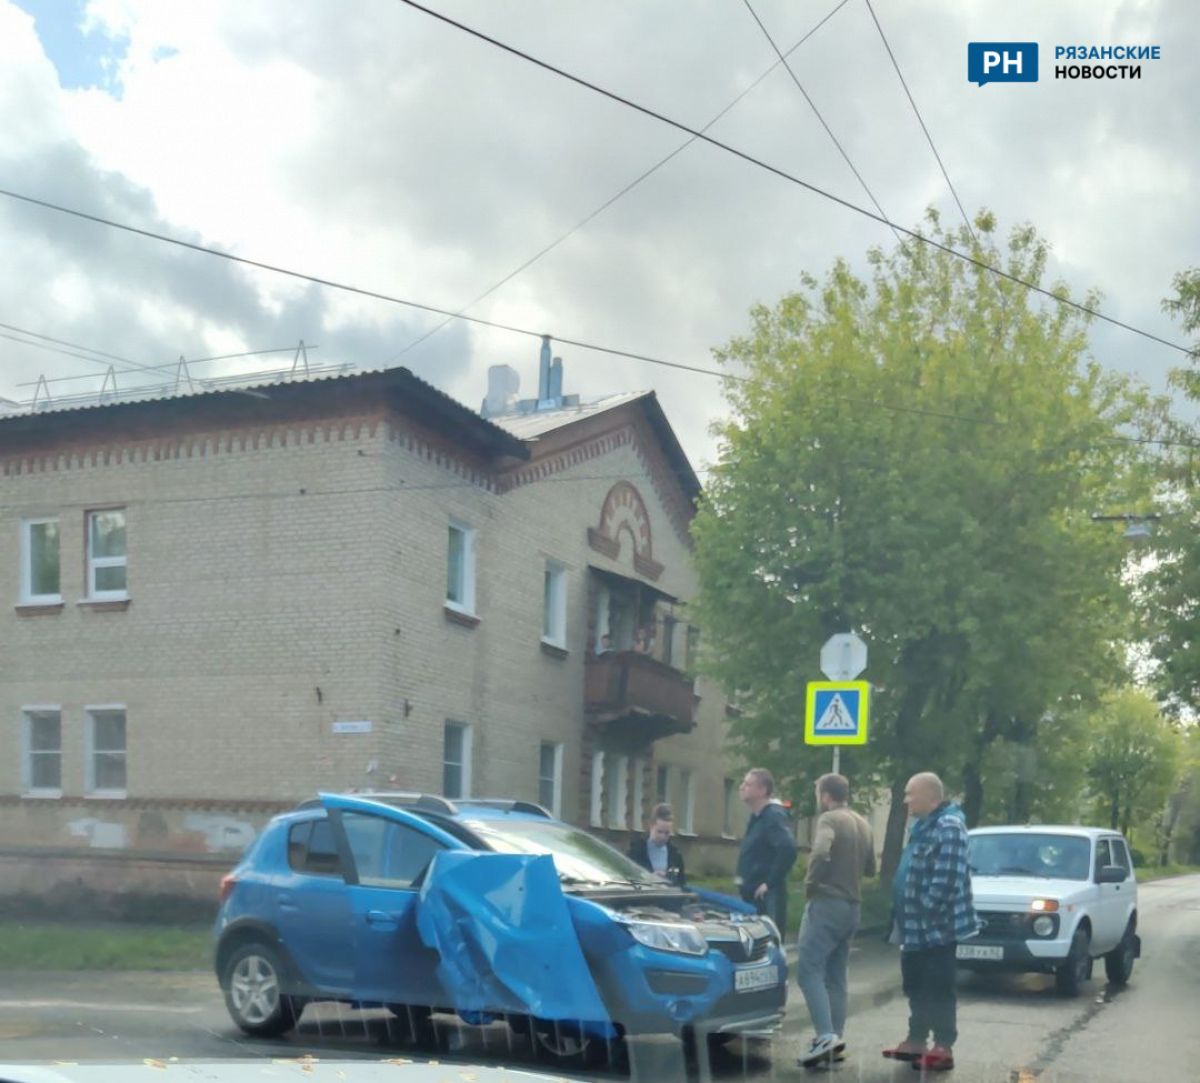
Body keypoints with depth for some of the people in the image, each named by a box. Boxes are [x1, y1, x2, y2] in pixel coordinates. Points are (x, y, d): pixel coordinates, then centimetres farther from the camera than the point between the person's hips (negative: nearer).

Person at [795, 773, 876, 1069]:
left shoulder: (829, 819, -11)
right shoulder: (863, 824, 14)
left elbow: (820, 853, -29)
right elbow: (870, 868, 22)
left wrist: (810, 883, -15)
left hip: (827, 903, -9)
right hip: (852, 906, 9)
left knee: (809, 970, -10)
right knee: (836, 976, 12)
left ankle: (825, 1036, -21)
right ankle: (837, 1039, 11)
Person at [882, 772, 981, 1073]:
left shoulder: (949, 826, -18)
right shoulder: (924, 826, 16)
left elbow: (947, 877, -26)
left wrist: (926, 911, -22)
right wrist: (905, 916, 18)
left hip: (937, 926, -10)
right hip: (916, 927, 10)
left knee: (938, 989, -3)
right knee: (916, 987, 16)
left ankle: (943, 1049, 3)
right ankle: (916, 1041, 25)